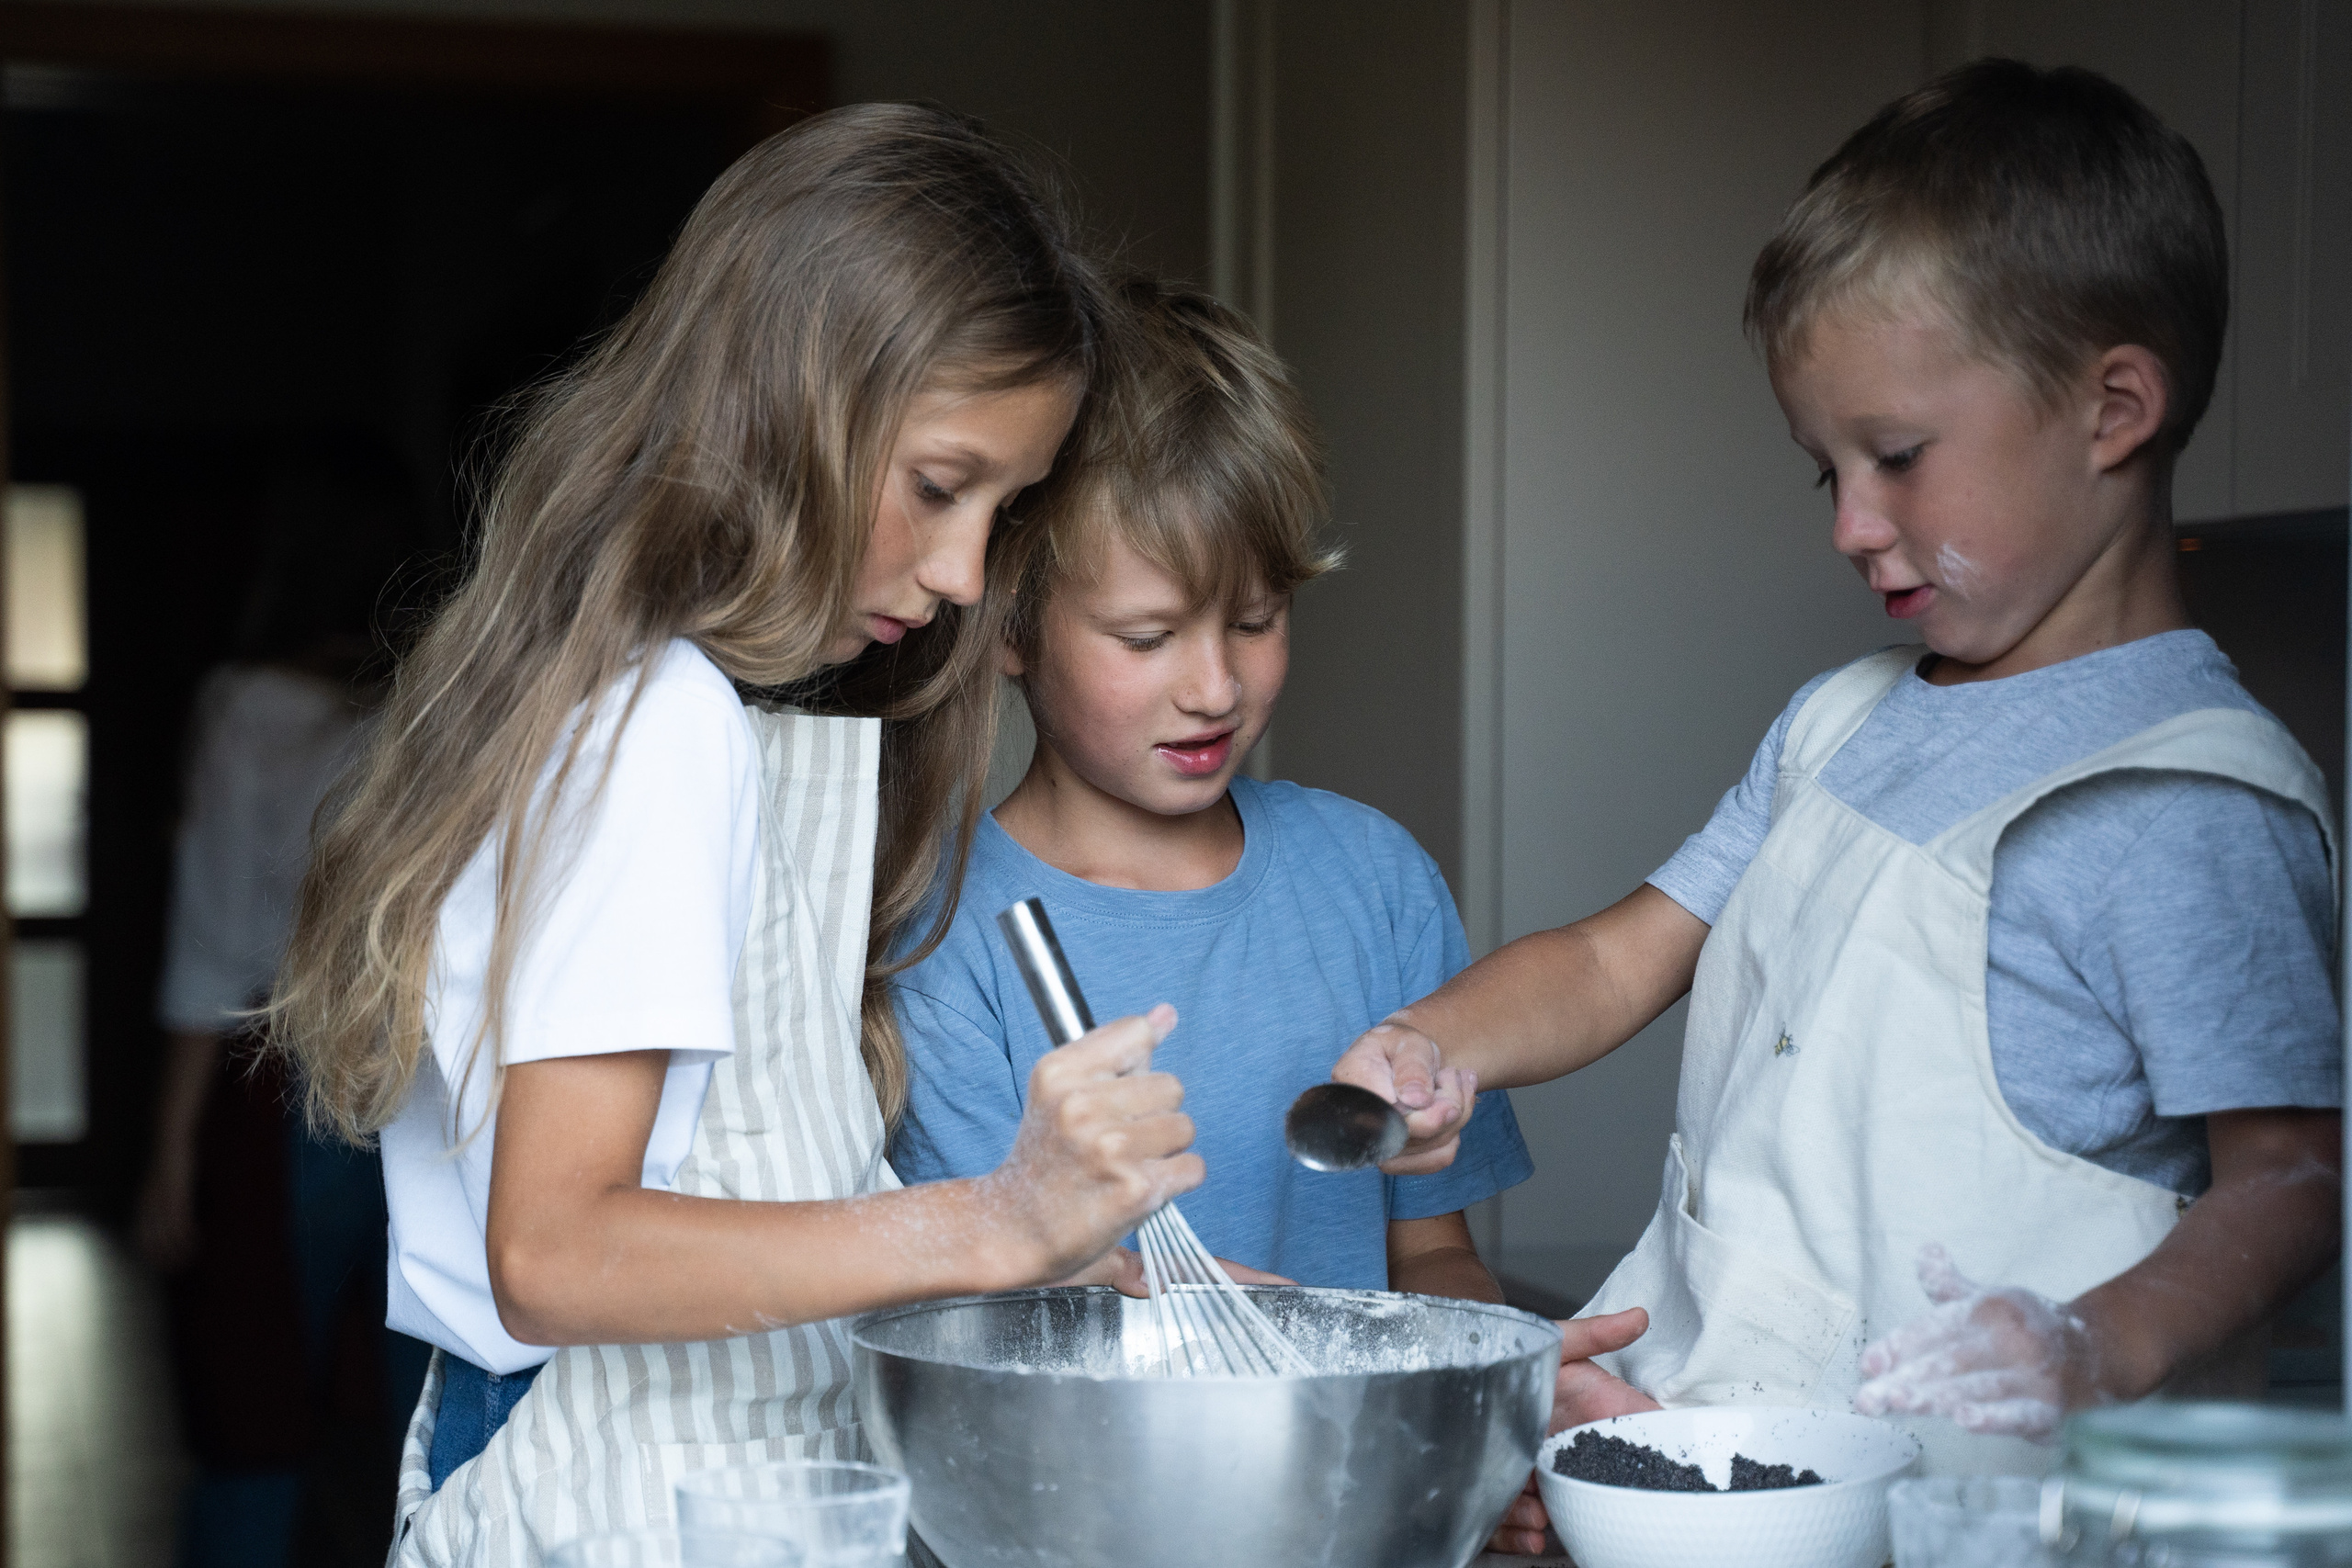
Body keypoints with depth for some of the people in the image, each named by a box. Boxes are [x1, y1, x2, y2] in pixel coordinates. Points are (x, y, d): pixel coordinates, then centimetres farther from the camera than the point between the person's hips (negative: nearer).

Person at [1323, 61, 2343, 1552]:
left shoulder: (2188, 811, -10)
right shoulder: (1840, 725, 17)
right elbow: (1618, 958, 21)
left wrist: (2104, 1347, -27)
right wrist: (1434, 1048, 3)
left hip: (1942, 1479, -7)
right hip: (1698, 1406, 7)